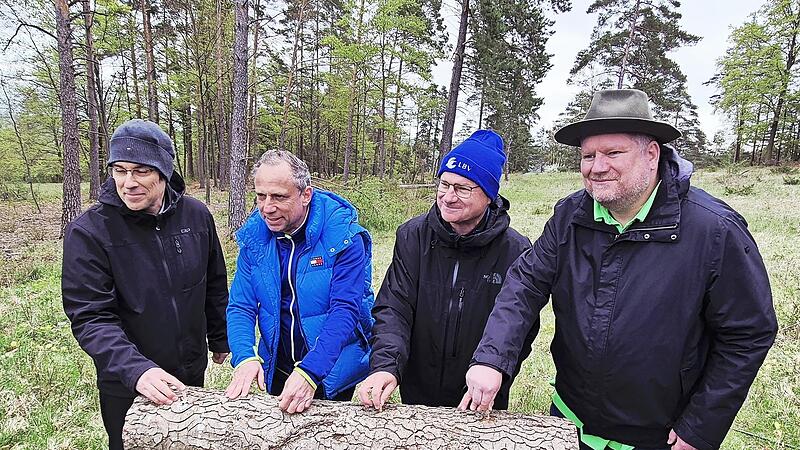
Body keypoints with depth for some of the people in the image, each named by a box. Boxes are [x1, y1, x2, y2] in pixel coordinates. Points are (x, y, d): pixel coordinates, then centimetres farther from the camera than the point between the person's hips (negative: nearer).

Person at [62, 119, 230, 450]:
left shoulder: (196, 215, -7)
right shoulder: (88, 232, -17)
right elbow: (90, 318, -20)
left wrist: (220, 339, 13)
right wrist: (136, 370, -34)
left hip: (191, 373, 3)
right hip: (127, 389, -3)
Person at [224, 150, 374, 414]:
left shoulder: (344, 237, -22)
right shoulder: (254, 236, -7)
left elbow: (345, 311, -26)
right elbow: (241, 307, -6)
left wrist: (309, 373, -36)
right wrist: (246, 358, -25)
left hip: (333, 371, -4)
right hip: (277, 370, 4)